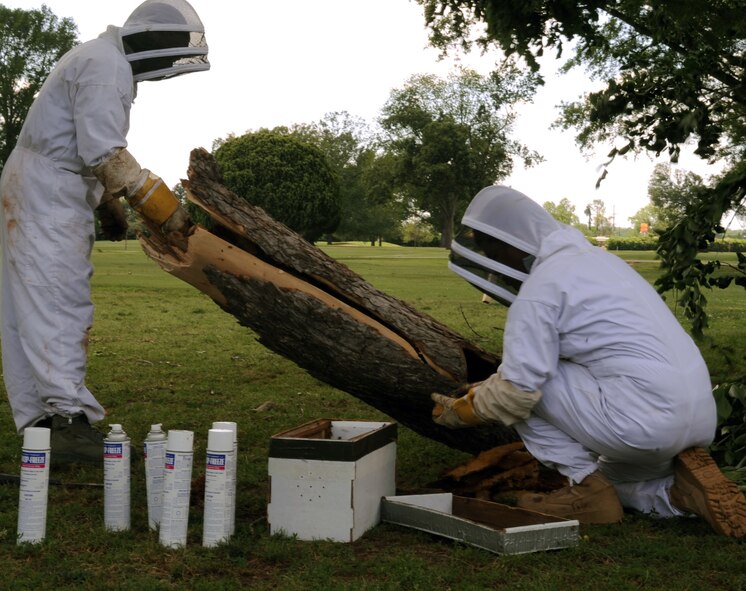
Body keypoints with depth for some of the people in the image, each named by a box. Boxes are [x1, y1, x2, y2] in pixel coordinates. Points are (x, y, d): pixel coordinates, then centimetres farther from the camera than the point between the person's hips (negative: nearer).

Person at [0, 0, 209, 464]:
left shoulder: (105, 63, 19)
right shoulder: (106, 66, -15)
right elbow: (106, 155, -23)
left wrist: (108, 205, 20)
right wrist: (163, 209, -22)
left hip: (48, 195, 10)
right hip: (48, 197, -10)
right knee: (60, 305, -14)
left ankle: (43, 422, 10)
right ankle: (70, 420, -15)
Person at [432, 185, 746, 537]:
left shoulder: (539, 287, -9)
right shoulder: (594, 258, 21)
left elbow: (518, 390, -12)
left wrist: (463, 409, 5)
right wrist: (488, 387, 28)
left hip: (643, 419, -10)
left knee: (522, 391, 3)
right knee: (613, 482, 34)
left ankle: (586, 489, 3)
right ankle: (685, 490, 7)